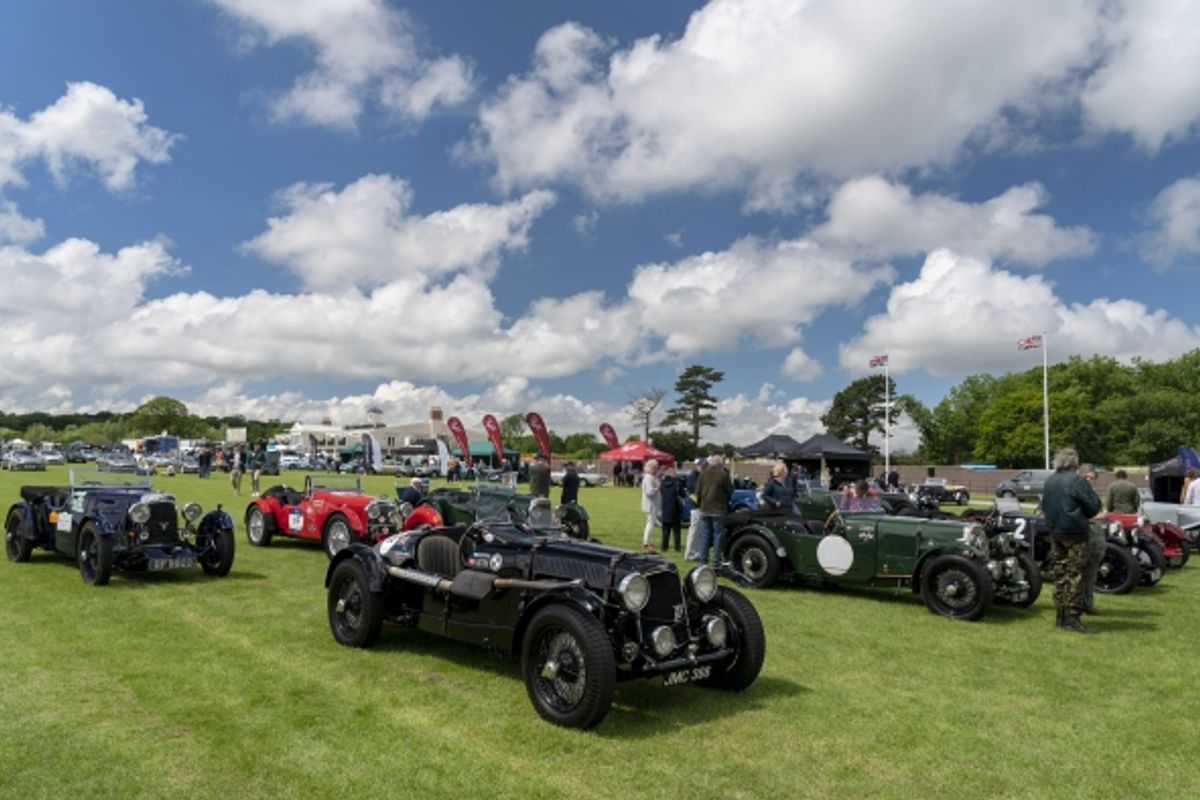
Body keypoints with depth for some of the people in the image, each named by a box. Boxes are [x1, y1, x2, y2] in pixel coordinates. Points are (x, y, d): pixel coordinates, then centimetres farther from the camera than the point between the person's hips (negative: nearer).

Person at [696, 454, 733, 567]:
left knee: (704, 535, 11)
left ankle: (703, 560, 12)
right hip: (718, 510, -4)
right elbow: (730, 491, -6)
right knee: (718, 536, 4)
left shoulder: (703, 474, 0)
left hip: (704, 510, 4)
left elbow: (698, 491, 4)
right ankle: (716, 562, 4)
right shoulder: (723, 475, -14)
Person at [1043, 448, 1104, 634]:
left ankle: (1060, 615, 17)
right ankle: (1072, 618, -6)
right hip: (1075, 533, -7)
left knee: (1060, 573, 12)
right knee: (1075, 575, -5)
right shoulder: (1077, 480, -12)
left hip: (1055, 533, 7)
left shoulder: (1049, 482, 8)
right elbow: (1094, 506, -9)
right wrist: (1084, 515, 10)